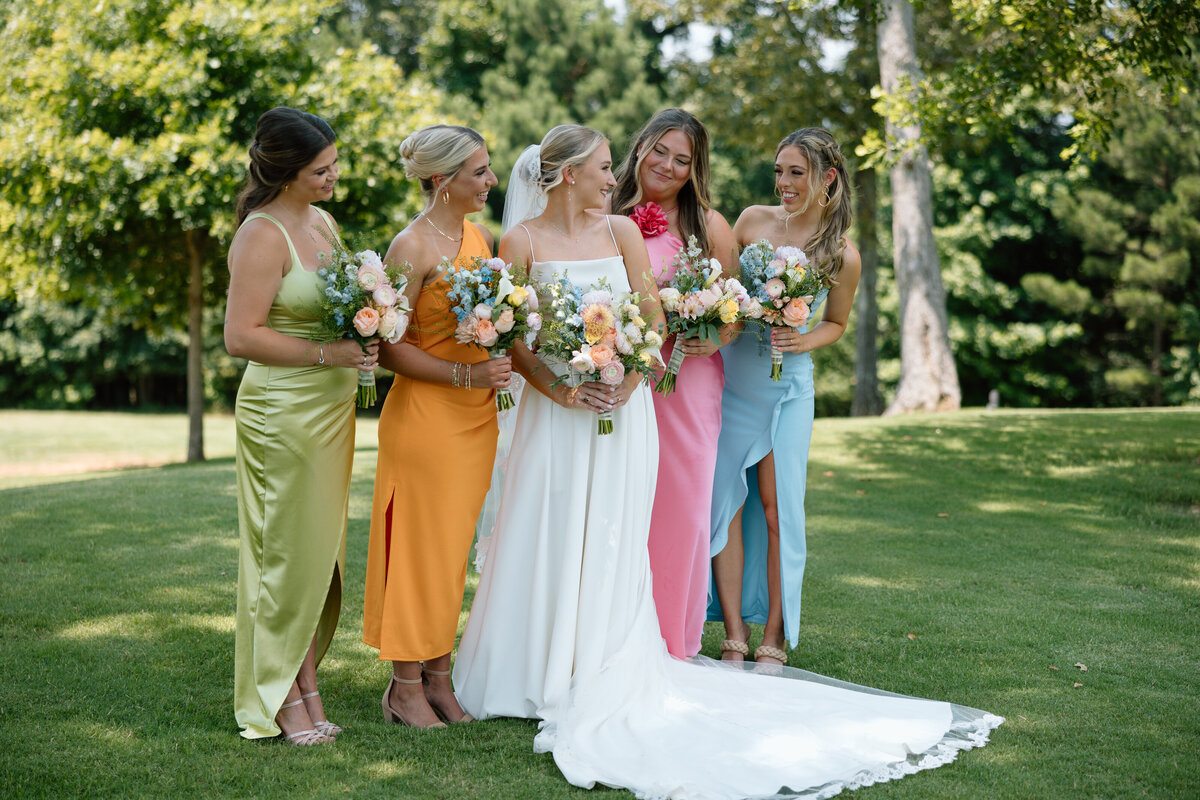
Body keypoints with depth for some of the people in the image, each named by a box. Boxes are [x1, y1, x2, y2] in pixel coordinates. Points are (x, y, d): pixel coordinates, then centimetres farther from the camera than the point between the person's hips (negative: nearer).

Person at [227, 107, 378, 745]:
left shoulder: (323, 221, 12)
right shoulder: (263, 235, -14)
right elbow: (241, 337, -18)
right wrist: (326, 353, -21)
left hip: (331, 406, 8)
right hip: (283, 410, -8)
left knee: (320, 549, 12)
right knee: (288, 551, 0)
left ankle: (305, 682, 21)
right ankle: (281, 697, 12)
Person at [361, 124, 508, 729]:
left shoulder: (481, 237, 10)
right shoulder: (411, 247, -13)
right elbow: (389, 348, -16)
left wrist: (499, 374, 4)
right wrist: (466, 375, -21)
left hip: (476, 418, 7)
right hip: (424, 413, -7)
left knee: (453, 549, 12)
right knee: (420, 546, 1)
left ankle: (438, 678, 22)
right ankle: (406, 688, 12)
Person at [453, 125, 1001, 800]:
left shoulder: (622, 231, 7)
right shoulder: (522, 243, -2)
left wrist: (626, 382, -10)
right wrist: (558, 389, -17)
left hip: (623, 407, 2)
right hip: (559, 411, -2)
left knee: (611, 544, 4)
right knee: (551, 540, 1)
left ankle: (604, 680, 13)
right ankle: (544, 673, 14)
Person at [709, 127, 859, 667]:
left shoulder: (843, 257, -7)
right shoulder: (753, 220, -2)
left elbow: (835, 323, 9)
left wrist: (803, 341, -11)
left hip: (787, 386, -2)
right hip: (729, 375, 2)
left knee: (777, 510, 0)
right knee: (725, 504, 0)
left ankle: (774, 638, 12)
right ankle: (733, 636, 9)